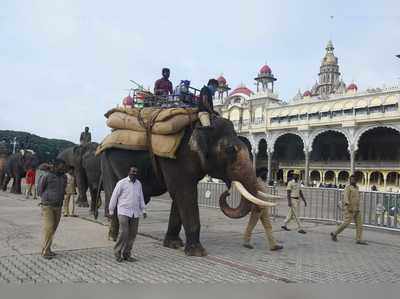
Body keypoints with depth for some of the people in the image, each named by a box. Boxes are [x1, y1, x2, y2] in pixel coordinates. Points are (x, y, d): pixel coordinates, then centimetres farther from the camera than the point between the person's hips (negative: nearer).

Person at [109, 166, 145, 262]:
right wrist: (111, 210, 2)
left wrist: (142, 210, 17)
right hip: (123, 212, -5)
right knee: (123, 233, -13)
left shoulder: (138, 184, 10)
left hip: (135, 213, 5)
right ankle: (117, 252, 5)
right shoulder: (121, 183, -5)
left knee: (132, 235, 4)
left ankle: (126, 254, 15)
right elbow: (114, 197, -1)